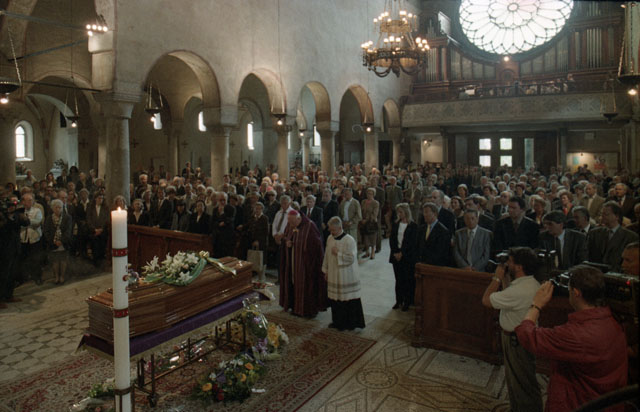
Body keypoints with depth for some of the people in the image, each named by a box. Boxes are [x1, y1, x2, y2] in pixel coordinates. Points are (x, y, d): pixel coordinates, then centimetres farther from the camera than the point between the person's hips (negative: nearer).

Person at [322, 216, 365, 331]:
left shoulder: (349, 240, -16)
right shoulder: (330, 238, 3)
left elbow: (351, 258, -18)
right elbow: (327, 255, 12)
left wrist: (338, 253, -20)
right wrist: (326, 271, 15)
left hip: (346, 277, -6)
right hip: (333, 276, 6)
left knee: (349, 300, 4)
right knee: (335, 300, 14)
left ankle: (351, 323, 19)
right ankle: (338, 322, 29)